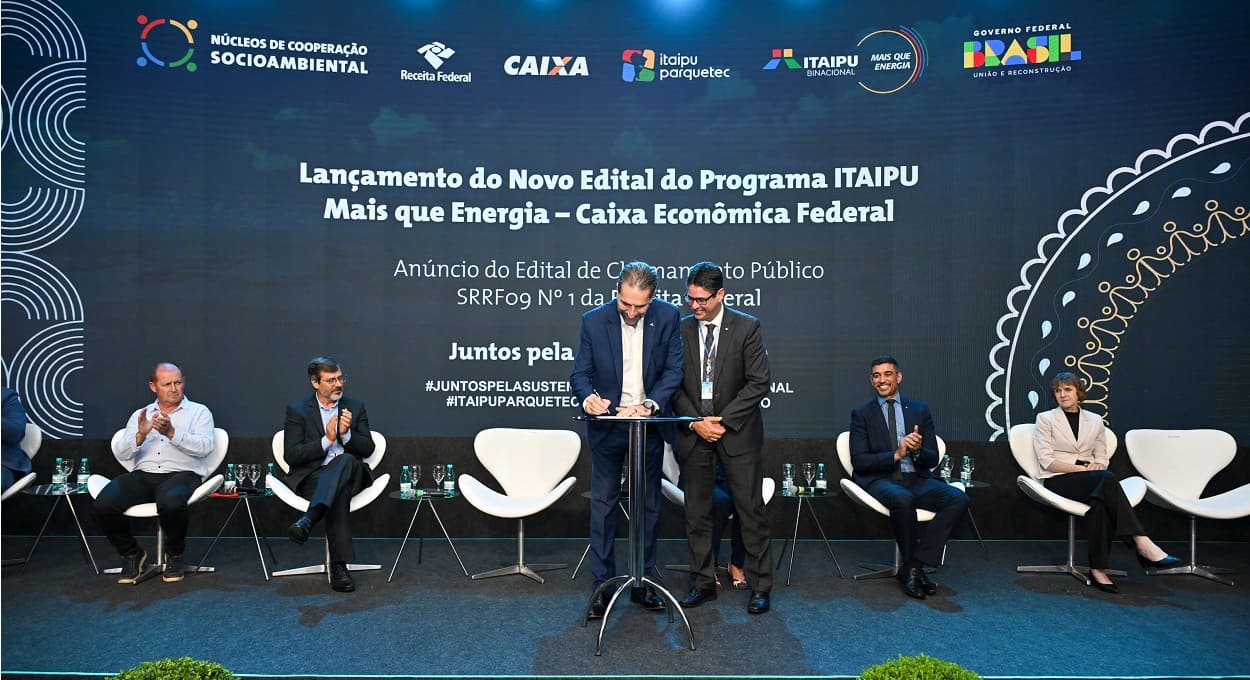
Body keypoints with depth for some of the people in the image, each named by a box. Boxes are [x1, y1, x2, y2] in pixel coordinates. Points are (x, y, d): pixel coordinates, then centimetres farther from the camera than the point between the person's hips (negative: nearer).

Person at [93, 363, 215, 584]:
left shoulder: (199, 412, 11)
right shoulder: (140, 415, 21)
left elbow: (205, 447, -7)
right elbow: (120, 453, 10)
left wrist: (172, 433, -20)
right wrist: (140, 435, -9)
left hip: (182, 474, -4)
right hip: (142, 475, 4)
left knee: (170, 503, -37)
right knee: (102, 505, -24)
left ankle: (175, 554, -6)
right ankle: (132, 553, 4)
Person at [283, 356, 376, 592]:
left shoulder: (355, 407, 14)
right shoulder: (297, 410, 5)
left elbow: (368, 449, 8)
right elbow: (291, 456, -4)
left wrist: (346, 434, -12)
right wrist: (326, 440, -15)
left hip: (350, 474, 2)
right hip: (312, 477, -2)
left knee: (346, 460, -38)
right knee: (340, 492, -38)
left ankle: (307, 520, -51)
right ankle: (339, 566, -45)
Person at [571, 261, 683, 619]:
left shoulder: (668, 317, -10)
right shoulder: (593, 321, -11)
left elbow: (674, 369, -8)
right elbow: (580, 373, -7)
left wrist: (650, 404, -22)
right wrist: (587, 396, -29)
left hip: (649, 423, 1)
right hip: (607, 425, -1)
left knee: (648, 505, 11)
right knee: (602, 504, 3)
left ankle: (642, 582, 25)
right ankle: (602, 585, 13)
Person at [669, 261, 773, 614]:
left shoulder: (747, 327, -5)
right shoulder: (681, 330, 3)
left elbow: (758, 383, -8)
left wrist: (723, 420, -12)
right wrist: (695, 422, -8)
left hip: (737, 433, -3)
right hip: (693, 433, 3)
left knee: (751, 510, 3)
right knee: (697, 512, 9)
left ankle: (760, 585, 15)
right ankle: (703, 582, 21)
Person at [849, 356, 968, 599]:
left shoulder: (920, 410, 14)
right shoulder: (861, 414, 7)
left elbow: (932, 459, 10)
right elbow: (858, 460, -4)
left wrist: (917, 450, -14)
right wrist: (896, 454, -16)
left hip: (916, 479, 4)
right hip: (880, 480, -3)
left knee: (959, 499, -24)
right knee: (903, 499, -37)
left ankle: (915, 564, -19)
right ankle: (912, 567, -14)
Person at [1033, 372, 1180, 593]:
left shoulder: (1095, 420, 20)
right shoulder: (1045, 419, 8)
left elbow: (1102, 458, 18)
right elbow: (1046, 461, -2)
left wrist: (1096, 467, -9)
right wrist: (1083, 469, -14)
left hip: (1092, 482, 4)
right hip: (1058, 481, -3)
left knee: (1099, 501, -38)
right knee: (1107, 478, -36)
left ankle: (1098, 569, -43)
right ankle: (1141, 543, -44)